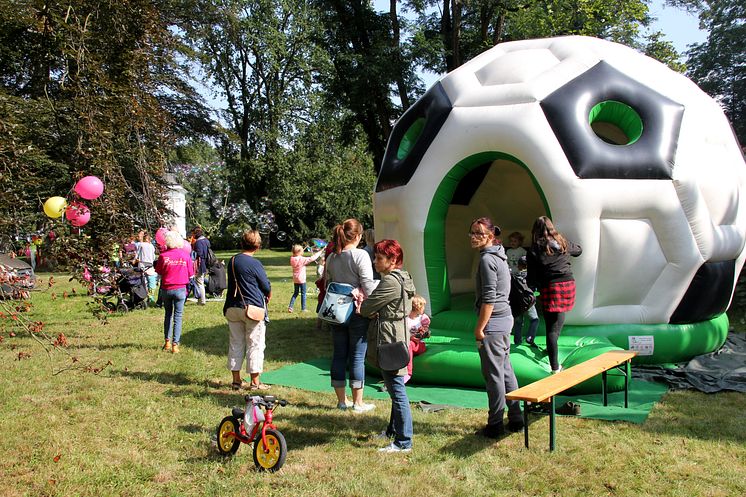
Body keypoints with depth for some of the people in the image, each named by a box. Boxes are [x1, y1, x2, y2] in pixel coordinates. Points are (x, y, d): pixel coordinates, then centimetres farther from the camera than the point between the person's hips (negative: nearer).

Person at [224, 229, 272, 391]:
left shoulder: (232, 261, 5)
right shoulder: (254, 264, -14)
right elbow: (267, 287, -8)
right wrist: (268, 298, 14)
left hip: (232, 308, 6)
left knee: (235, 344, 13)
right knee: (255, 345, 4)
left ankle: (236, 380, 19)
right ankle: (255, 382, 8)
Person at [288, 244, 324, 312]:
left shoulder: (292, 259, 0)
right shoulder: (302, 259, -17)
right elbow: (312, 258, -14)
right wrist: (319, 253, -4)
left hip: (295, 279, 6)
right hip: (301, 279, -6)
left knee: (295, 293, 17)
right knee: (303, 294, 5)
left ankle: (290, 307, 8)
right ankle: (303, 308, 8)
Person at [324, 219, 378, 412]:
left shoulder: (331, 257, 6)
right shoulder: (360, 255, -12)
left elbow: (327, 284, 13)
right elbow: (368, 285, -15)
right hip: (357, 312, -6)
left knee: (339, 355, 11)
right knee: (357, 357, 2)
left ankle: (341, 400, 20)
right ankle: (358, 403, 9)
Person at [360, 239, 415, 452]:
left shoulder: (391, 282, -19)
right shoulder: (402, 278, 13)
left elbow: (367, 308, -14)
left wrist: (361, 306, 8)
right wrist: (368, 306, -2)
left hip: (389, 342, -11)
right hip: (398, 340, 11)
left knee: (397, 391, -4)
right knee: (396, 389, 20)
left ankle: (403, 442, 3)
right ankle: (393, 430, 35)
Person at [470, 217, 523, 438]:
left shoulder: (487, 259, -16)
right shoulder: (499, 256, 14)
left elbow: (489, 299, -20)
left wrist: (479, 328, -16)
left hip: (493, 322, -10)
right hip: (505, 319, 10)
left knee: (493, 374, -1)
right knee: (506, 370, 16)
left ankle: (495, 425, 7)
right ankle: (516, 419, 24)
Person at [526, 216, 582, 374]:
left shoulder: (534, 250, -4)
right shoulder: (563, 244, 7)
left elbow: (532, 277, -4)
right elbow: (578, 250, 29)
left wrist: (531, 283, 17)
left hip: (550, 288, -4)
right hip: (568, 285, 4)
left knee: (551, 328, 0)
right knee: (557, 324, 20)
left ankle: (555, 367, -2)